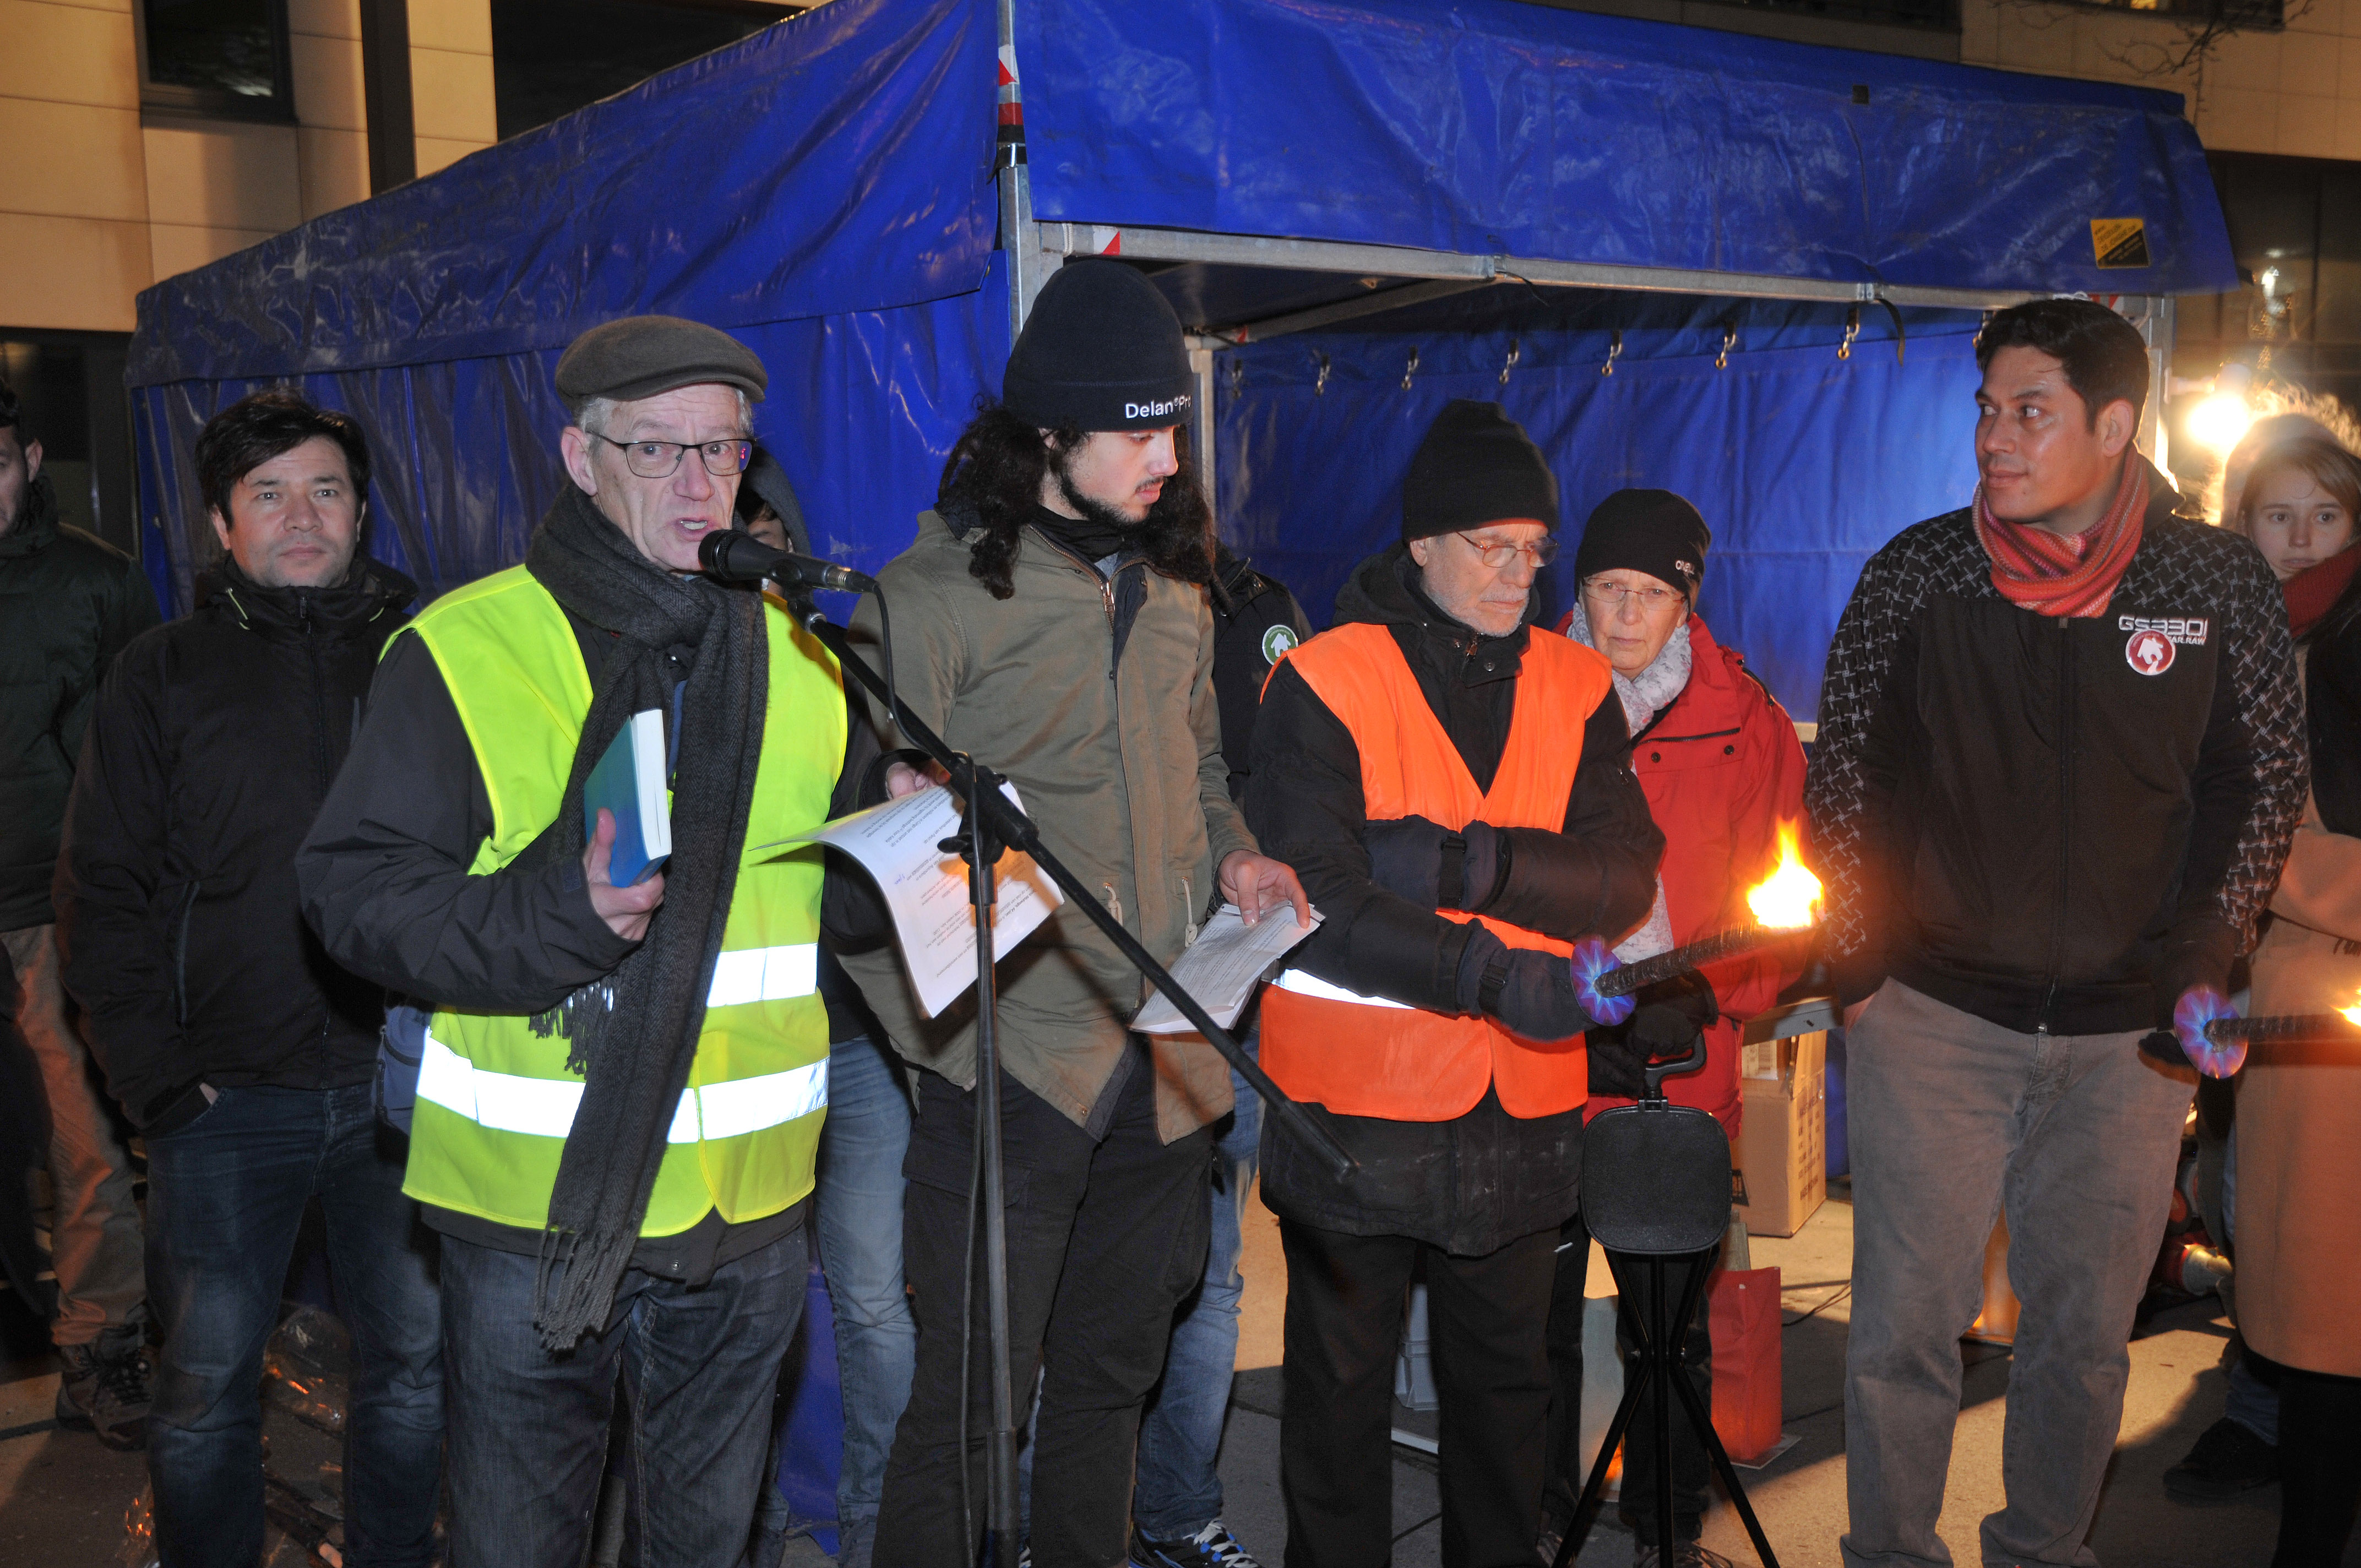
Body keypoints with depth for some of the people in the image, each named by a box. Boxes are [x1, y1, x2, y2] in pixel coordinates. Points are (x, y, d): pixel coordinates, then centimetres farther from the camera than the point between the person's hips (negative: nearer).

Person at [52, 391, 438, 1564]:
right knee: (207, 1380, 8)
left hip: (404, 1079, 1)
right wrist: (155, 1076, -5)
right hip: (229, 1097, -1)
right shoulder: (164, 676, 4)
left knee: (416, 1358, 11)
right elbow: (104, 892, 3)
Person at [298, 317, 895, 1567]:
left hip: (748, 1202, 4)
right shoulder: (464, 651, -7)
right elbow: (356, 889, -12)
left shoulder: (801, 657, 8)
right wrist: (547, 914, -25)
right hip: (532, 1196, -3)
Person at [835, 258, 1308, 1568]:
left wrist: (1231, 857, 4)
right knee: (973, 1402, 0)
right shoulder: (933, 598, -10)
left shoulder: (1173, 588, 11)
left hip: (1162, 1065, 7)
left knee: (1112, 1376, 19)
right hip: (1014, 1064, -6)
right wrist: (940, 1031, -18)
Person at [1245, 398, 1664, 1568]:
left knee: (1505, 1380, 18)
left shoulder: (1577, 689, 5)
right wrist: (1488, 969, -27)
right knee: (1341, 1384, 11)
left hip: (1522, 1115, 4)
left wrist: (1469, 861, -22)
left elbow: (1626, 881, -7)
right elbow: (1310, 893, -18)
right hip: (1356, 1111, -3)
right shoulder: (1323, 683, -8)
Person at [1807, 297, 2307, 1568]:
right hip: (1932, 1015, -1)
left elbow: (2264, 781, 5)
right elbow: (1842, 771, 3)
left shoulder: (2219, 583, -2)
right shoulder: (1917, 571, -3)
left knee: (2087, 1326, 12)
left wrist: (2200, 964, -2)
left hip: (2125, 1032, 1)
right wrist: (1860, 960, -2)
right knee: (1907, 1319, 3)